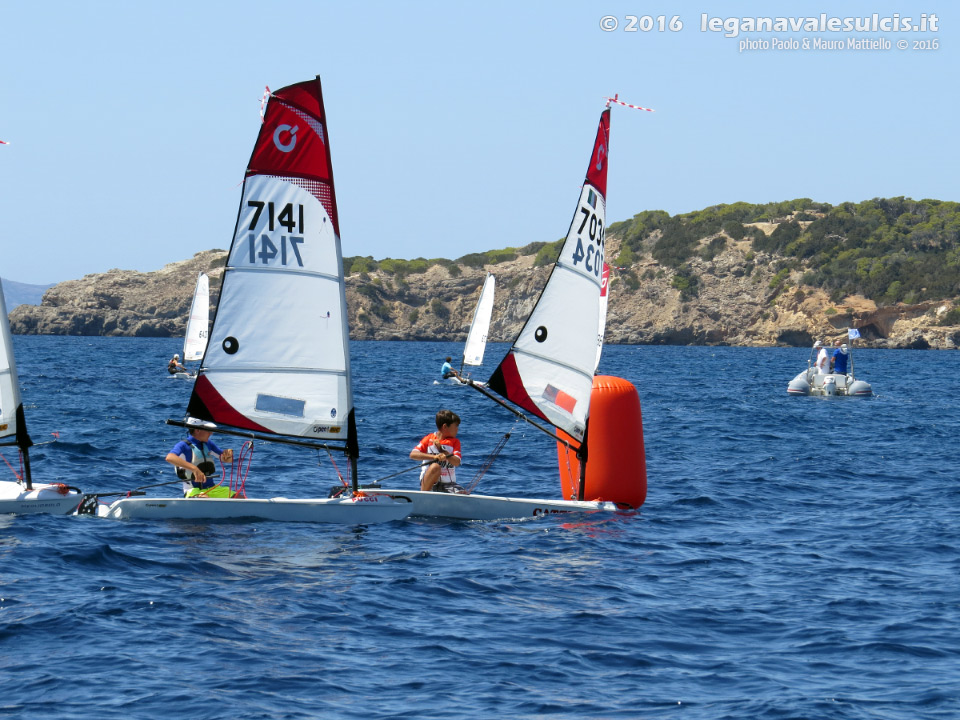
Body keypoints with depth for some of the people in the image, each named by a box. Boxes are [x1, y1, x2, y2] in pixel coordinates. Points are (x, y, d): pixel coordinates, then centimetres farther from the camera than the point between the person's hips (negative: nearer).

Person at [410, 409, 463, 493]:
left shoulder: (455, 442, 9)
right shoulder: (429, 439, 2)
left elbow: (457, 463, -5)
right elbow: (413, 455, -11)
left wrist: (441, 449, -16)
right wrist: (434, 456, -23)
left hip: (448, 483, 2)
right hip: (427, 481, -2)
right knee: (435, 467, -36)